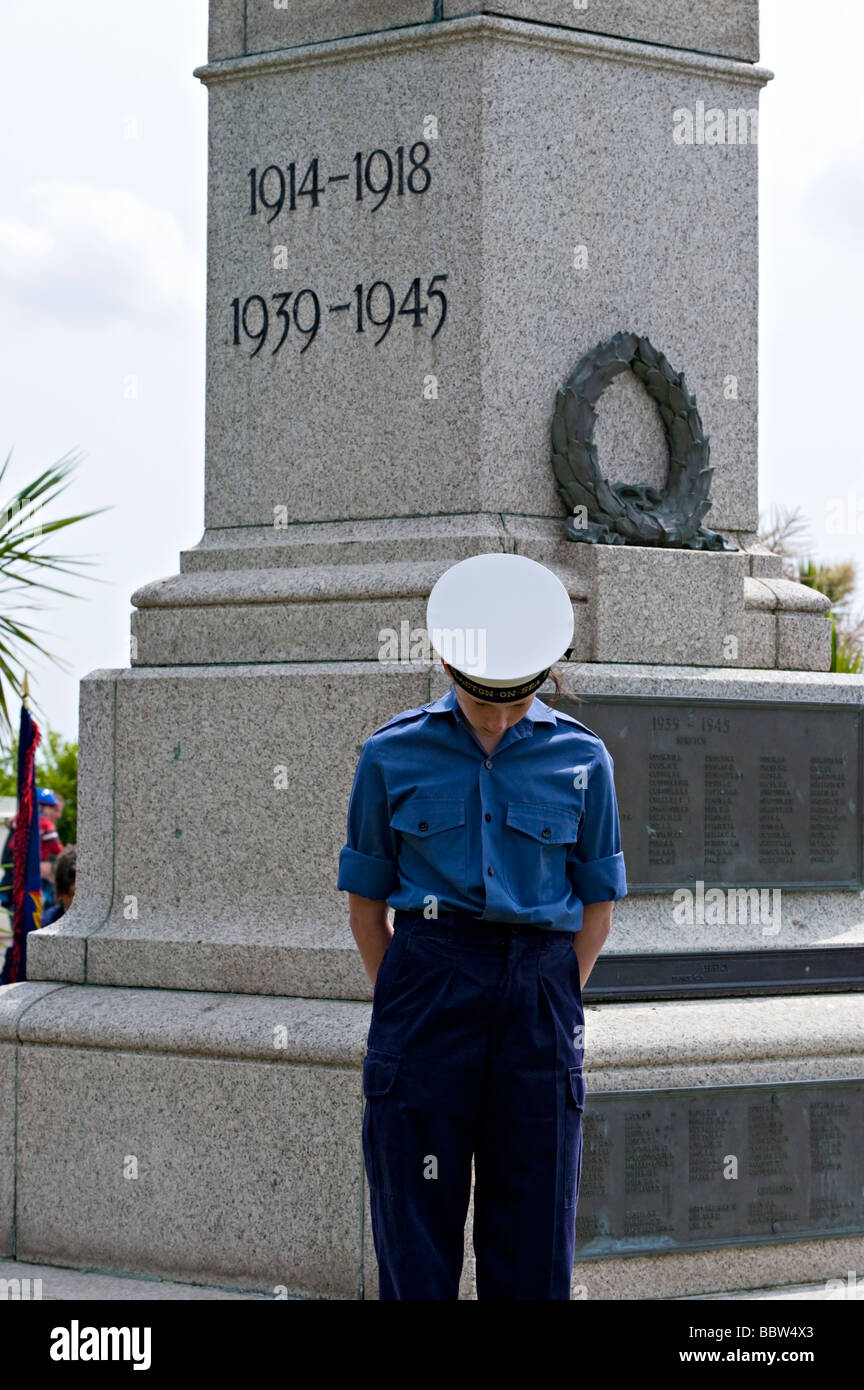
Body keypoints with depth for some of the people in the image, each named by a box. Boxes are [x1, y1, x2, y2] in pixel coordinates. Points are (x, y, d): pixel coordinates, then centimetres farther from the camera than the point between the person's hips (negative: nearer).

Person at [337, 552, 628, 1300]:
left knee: (533, 1216, 2)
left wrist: (555, 1008, 3)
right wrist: (400, 1010, 2)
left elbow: (597, 904, 11)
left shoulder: (581, 759, 5)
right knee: (416, 1215, -2)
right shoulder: (394, 755, 3)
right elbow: (366, 900, 9)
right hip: (428, 978, -1)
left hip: (538, 987, 1)